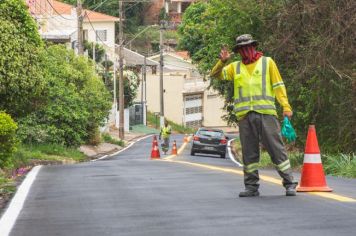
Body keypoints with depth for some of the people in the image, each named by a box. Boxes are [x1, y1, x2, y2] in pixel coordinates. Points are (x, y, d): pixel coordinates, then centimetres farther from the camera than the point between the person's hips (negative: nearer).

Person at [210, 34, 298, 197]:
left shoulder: (267, 62, 10)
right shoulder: (235, 67, 18)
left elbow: (278, 85, 5)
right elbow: (215, 75, 12)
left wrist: (286, 106, -7)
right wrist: (222, 61, -7)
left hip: (265, 114, -3)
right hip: (245, 116, 3)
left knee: (276, 148, -5)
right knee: (249, 152, 5)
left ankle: (289, 184, -2)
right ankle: (251, 186, 11)